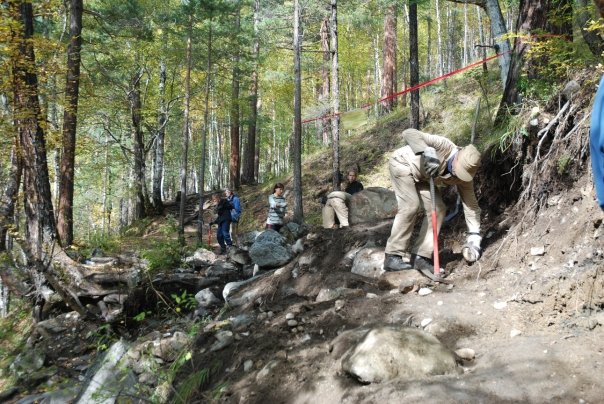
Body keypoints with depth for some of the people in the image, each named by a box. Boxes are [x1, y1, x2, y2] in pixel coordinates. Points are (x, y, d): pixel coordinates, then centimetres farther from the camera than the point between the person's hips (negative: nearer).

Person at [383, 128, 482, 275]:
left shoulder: (464, 177, -17)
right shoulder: (444, 147, -35)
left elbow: (471, 206, -12)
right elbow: (409, 133, -41)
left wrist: (474, 240, -19)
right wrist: (427, 153, -53)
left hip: (421, 177, 6)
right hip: (402, 163, -6)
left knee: (437, 209, -7)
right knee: (410, 205, -22)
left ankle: (420, 256, -3)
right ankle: (393, 256, -17)